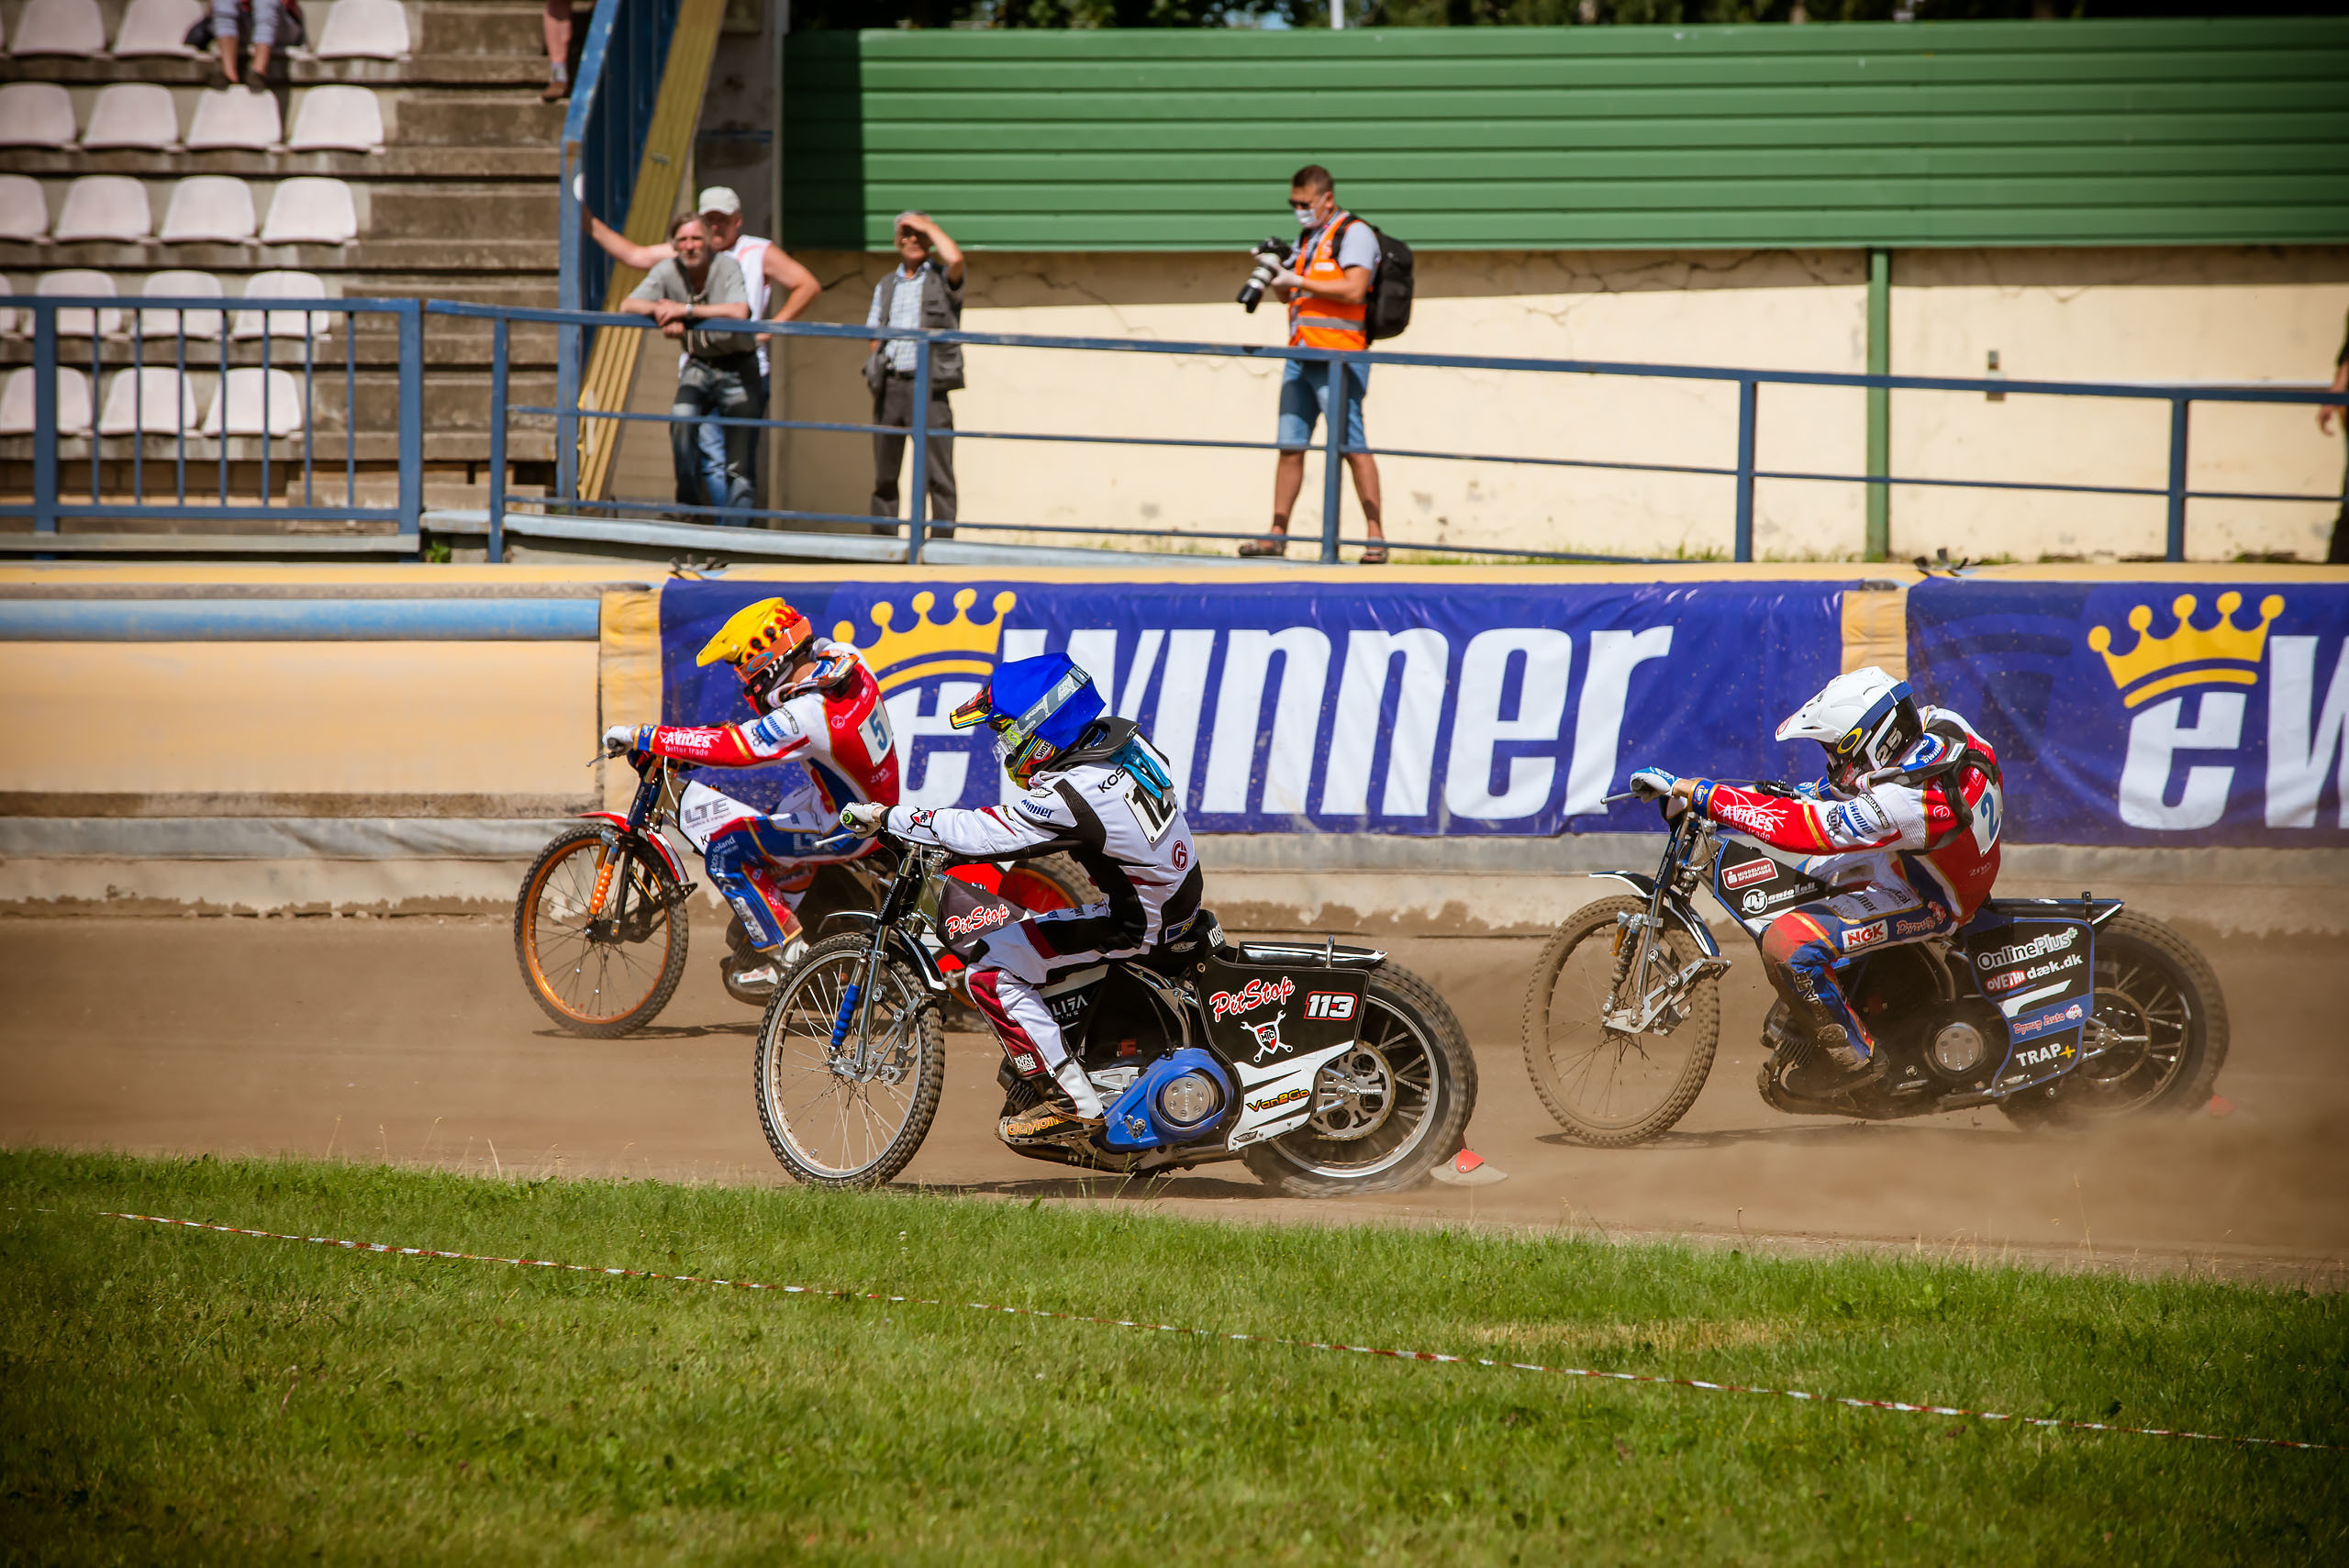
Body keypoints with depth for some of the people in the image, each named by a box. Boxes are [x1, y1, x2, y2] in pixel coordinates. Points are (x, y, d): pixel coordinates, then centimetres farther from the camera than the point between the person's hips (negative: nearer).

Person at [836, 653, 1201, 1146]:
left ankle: (1075, 1104, -10)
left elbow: (985, 836, -26)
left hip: (1137, 925, -10)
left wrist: (886, 817, -19)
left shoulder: (1074, 794, -28)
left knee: (992, 971, -12)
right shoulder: (1120, 735, -2)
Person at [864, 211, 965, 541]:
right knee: (885, 472, 6)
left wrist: (929, 227, -3)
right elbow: (875, 336, 19)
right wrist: (872, 371, 2)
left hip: (928, 384, -5)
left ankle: (942, 540, -10)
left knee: (938, 472, -9)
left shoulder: (942, 279, 6)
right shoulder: (885, 287, 21)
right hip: (889, 385, 5)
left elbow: (955, 258, -17)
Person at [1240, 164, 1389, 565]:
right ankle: (1277, 535, 6)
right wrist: (1275, 274, 5)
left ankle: (1376, 538, -9)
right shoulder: (1308, 238, 21)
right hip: (1300, 354, 8)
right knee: (1290, 446, 5)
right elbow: (1289, 294, 27)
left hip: (1338, 360, -8)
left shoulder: (1354, 234, -5)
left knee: (1353, 447, -10)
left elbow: (1353, 290, -18)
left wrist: (1298, 281, -15)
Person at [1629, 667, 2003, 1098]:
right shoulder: (1937, 723, -12)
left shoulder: (1899, 803, -38)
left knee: (1787, 943, -24)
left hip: (1928, 902, -10)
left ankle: (1851, 1057, -5)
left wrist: (1694, 792, -29)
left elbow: (1790, 826, -34)